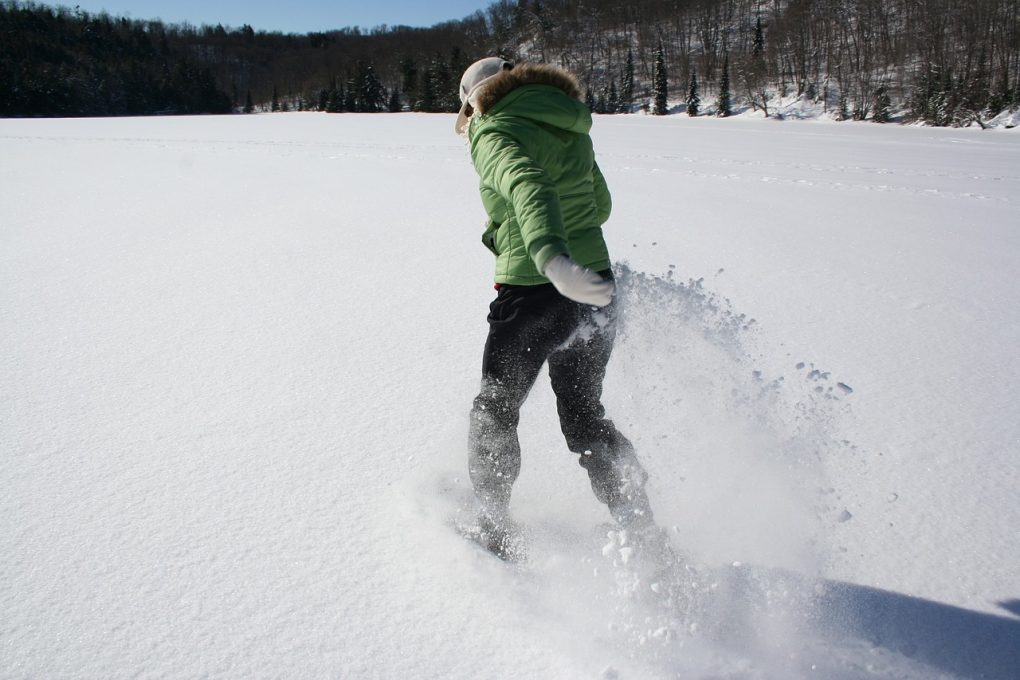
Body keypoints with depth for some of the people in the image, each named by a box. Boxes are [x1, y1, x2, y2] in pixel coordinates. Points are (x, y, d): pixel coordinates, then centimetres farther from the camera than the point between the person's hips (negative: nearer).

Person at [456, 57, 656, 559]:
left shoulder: (497, 133, -9)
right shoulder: (572, 132, 13)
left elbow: (528, 185, -32)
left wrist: (550, 255, -50)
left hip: (533, 294, -6)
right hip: (595, 288, 7)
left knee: (494, 413, 17)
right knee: (585, 419, 22)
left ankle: (492, 533, 28)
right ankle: (641, 528, 21)